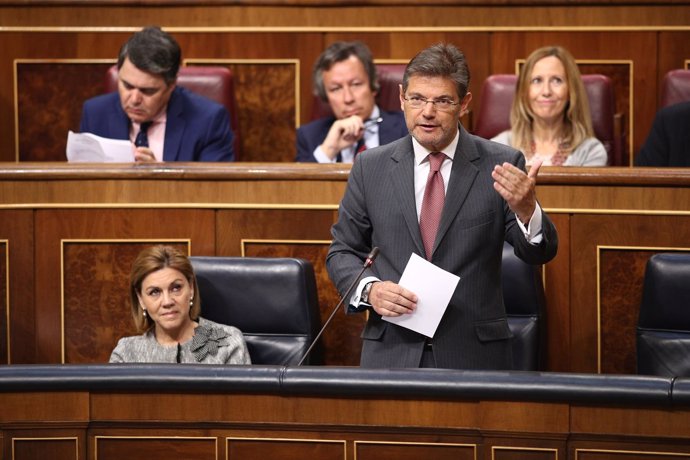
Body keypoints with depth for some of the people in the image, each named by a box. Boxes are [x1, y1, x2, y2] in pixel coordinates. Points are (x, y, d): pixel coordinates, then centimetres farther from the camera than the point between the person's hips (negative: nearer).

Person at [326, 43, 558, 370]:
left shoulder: (500, 165, -2)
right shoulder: (371, 168, 4)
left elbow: (539, 254, -5)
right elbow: (342, 251, 10)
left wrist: (526, 210, -26)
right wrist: (370, 289, -10)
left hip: (475, 355, -1)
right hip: (391, 352, 1)